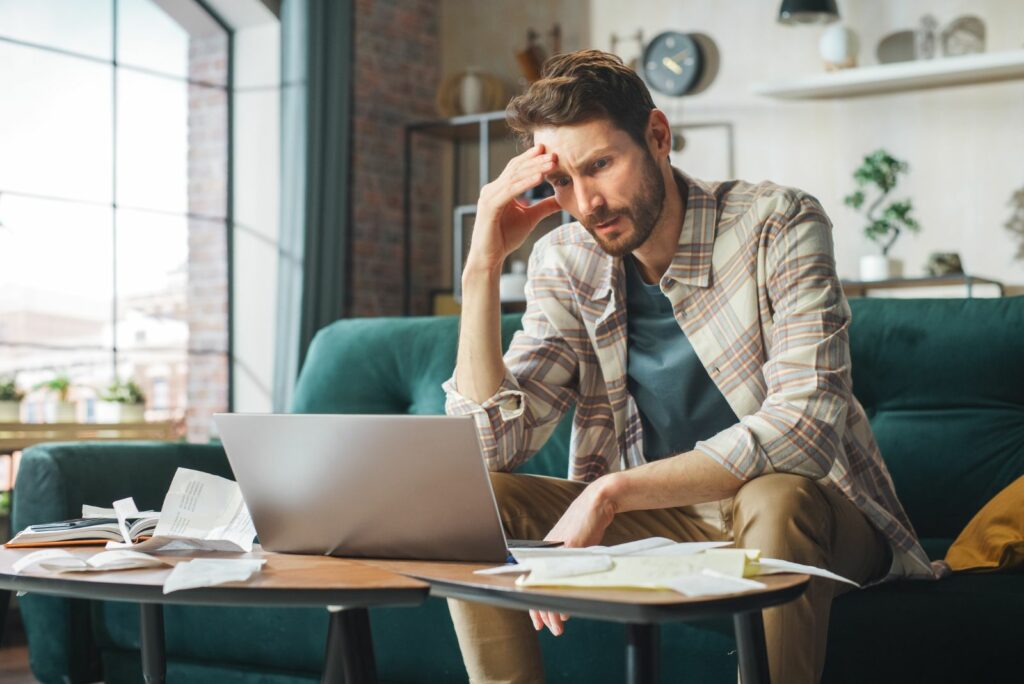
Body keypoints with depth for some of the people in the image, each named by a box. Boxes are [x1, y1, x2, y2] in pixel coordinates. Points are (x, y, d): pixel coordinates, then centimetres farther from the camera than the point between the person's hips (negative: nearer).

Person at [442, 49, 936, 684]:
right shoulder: (566, 263, -2)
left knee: (774, 500, -38)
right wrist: (483, 268, -17)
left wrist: (609, 491, -34)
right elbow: (492, 445, -8)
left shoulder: (777, 226, -16)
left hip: (808, 517, -4)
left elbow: (808, 423, -29)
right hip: (663, 519, 4)